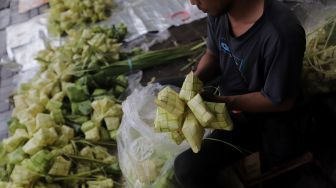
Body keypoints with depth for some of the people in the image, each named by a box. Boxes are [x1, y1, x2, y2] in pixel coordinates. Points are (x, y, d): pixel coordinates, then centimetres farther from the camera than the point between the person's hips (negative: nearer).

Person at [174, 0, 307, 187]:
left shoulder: (282, 33, -34)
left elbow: (280, 101, -22)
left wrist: (220, 101, -27)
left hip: (267, 118, -7)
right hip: (230, 105, 7)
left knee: (188, 167, -18)